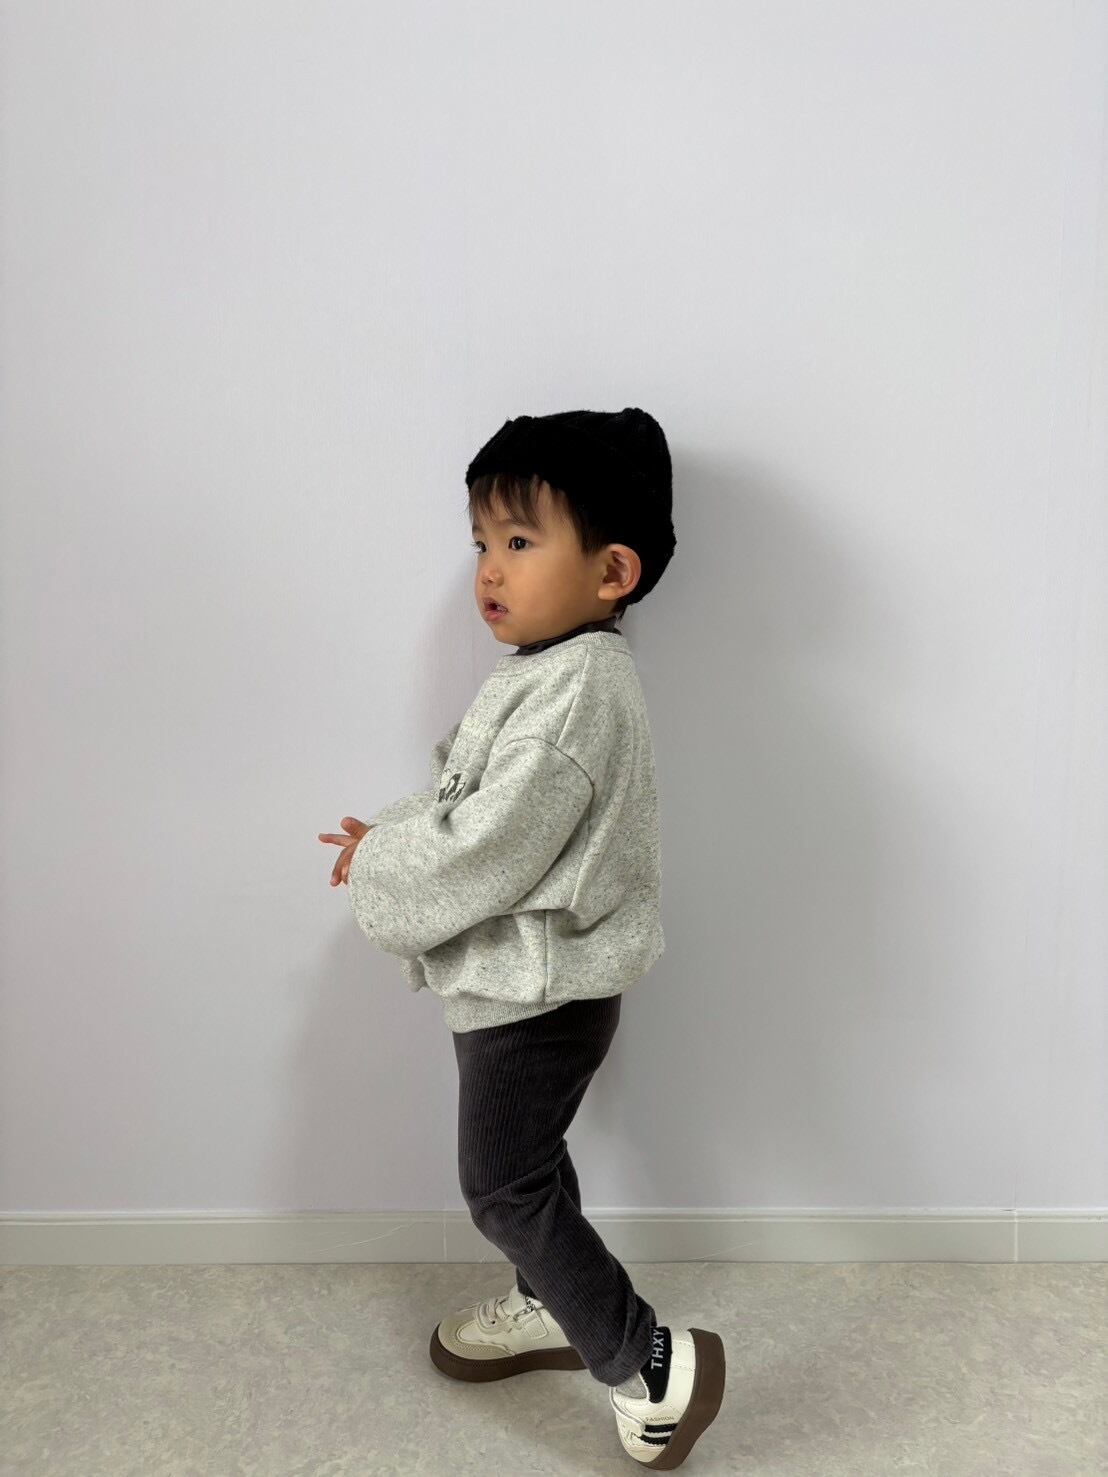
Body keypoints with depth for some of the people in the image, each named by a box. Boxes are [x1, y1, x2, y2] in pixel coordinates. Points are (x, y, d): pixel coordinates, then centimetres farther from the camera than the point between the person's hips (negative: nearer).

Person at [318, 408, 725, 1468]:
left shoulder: (575, 695, -27)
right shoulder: (550, 673, 5)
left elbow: (484, 853, -28)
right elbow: (466, 799, 14)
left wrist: (376, 870, -12)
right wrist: (390, 838, 0)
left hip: (539, 989, -10)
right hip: (527, 981, 10)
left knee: (501, 1185, 4)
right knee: (525, 1162, 26)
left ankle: (650, 1363, 15)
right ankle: (549, 1307, 48)